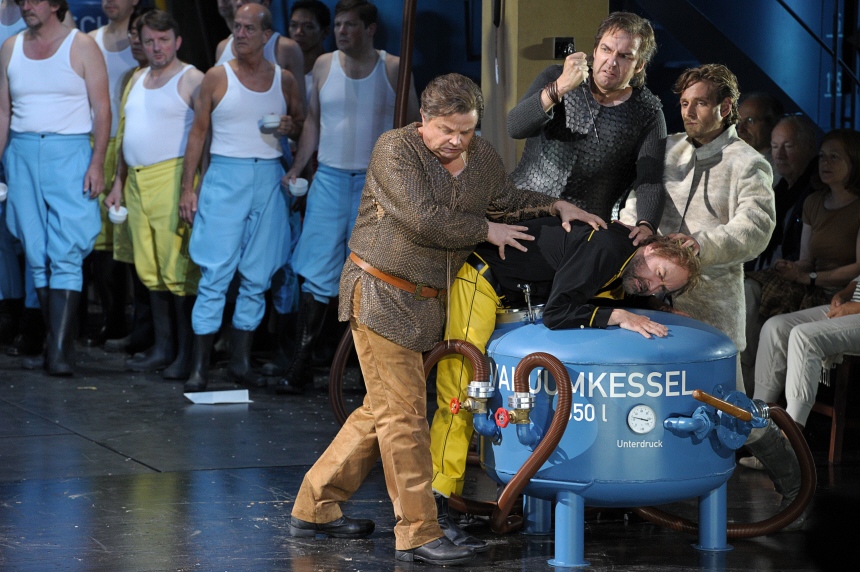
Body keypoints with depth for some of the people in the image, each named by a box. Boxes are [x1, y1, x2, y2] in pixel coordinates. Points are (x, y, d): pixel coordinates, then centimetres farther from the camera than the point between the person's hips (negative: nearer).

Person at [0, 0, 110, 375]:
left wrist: (97, 163, -10)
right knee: (36, 255, 5)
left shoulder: (81, 47, 1)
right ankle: (55, 340, 11)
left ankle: (60, 349, -14)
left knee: (65, 255, -11)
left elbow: (102, 109, -2)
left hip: (69, 154, -4)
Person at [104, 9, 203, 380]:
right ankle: (163, 348, 15)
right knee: (150, 271, 8)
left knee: (178, 270, -9)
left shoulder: (191, 79, -4)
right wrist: (118, 183, 21)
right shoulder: (138, 80, 19)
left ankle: (187, 353, -4)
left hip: (173, 180, -7)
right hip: (138, 183, 7)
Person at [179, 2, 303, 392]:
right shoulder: (217, 77, 3)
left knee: (257, 276, 3)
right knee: (215, 273, -7)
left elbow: (302, 123, 21)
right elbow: (198, 131, 4)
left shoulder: (284, 80, 9)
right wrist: (187, 187, -2)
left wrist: (291, 127, -4)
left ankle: (241, 360, 12)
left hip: (268, 179, 3)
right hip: (225, 174, -3)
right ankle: (199, 366, -5)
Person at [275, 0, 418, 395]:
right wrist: (296, 168, 5)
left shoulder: (392, 69, 0)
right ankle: (299, 365, -2)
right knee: (316, 275, -2)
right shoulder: (324, 66, 7)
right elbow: (314, 120, 13)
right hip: (330, 178, 2)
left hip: (377, 182, -2)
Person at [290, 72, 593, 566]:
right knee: (404, 414, -7)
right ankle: (419, 533, -5)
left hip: (426, 302, 7)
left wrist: (557, 206, 14)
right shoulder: (395, 149, -12)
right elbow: (423, 219, -22)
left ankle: (315, 507, 22)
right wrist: (486, 231, -11)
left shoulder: (482, 156, 9)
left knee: (383, 411, 11)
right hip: (381, 295, -7)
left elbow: (508, 200, 27)